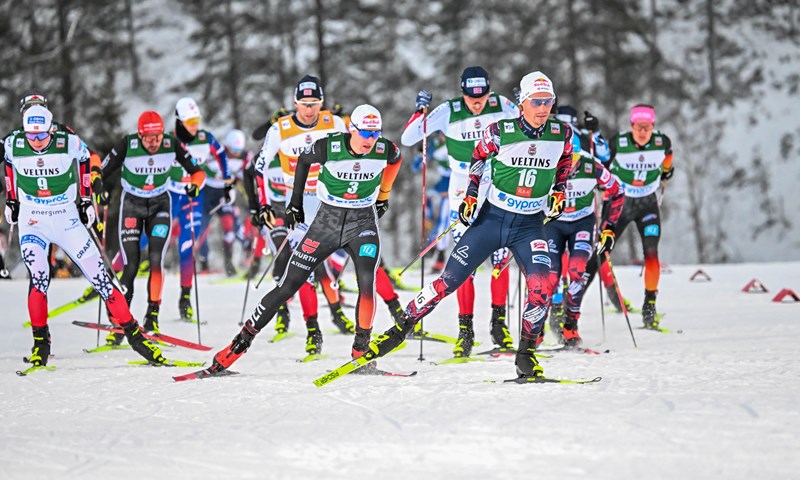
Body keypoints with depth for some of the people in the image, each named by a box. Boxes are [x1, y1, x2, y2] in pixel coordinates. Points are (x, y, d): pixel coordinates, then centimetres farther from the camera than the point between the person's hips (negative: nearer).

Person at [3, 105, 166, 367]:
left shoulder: (70, 144, -15)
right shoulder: (14, 145, -10)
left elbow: (84, 158, 8)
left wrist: (86, 199, 9)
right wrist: (11, 199, 18)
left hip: (67, 220, 0)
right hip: (32, 221, 0)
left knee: (99, 276, -3)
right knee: (38, 277, -19)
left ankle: (133, 333, 4)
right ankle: (40, 342, -5)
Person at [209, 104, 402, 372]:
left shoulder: (385, 150, -14)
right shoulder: (328, 147, -19)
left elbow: (396, 159, 13)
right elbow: (303, 161, 4)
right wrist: (295, 203, 8)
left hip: (363, 222, 0)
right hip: (327, 220, 0)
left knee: (366, 282, -26)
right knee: (288, 286, -2)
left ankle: (361, 350, -10)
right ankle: (242, 341, 8)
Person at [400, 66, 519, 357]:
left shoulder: (501, 106, -8)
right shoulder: (448, 112, -13)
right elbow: (407, 139, -12)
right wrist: (420, 111, -27)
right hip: (463, 190, -1)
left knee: (500, 257, -3)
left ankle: (499, 322, 10)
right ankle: (465, 330, 1)